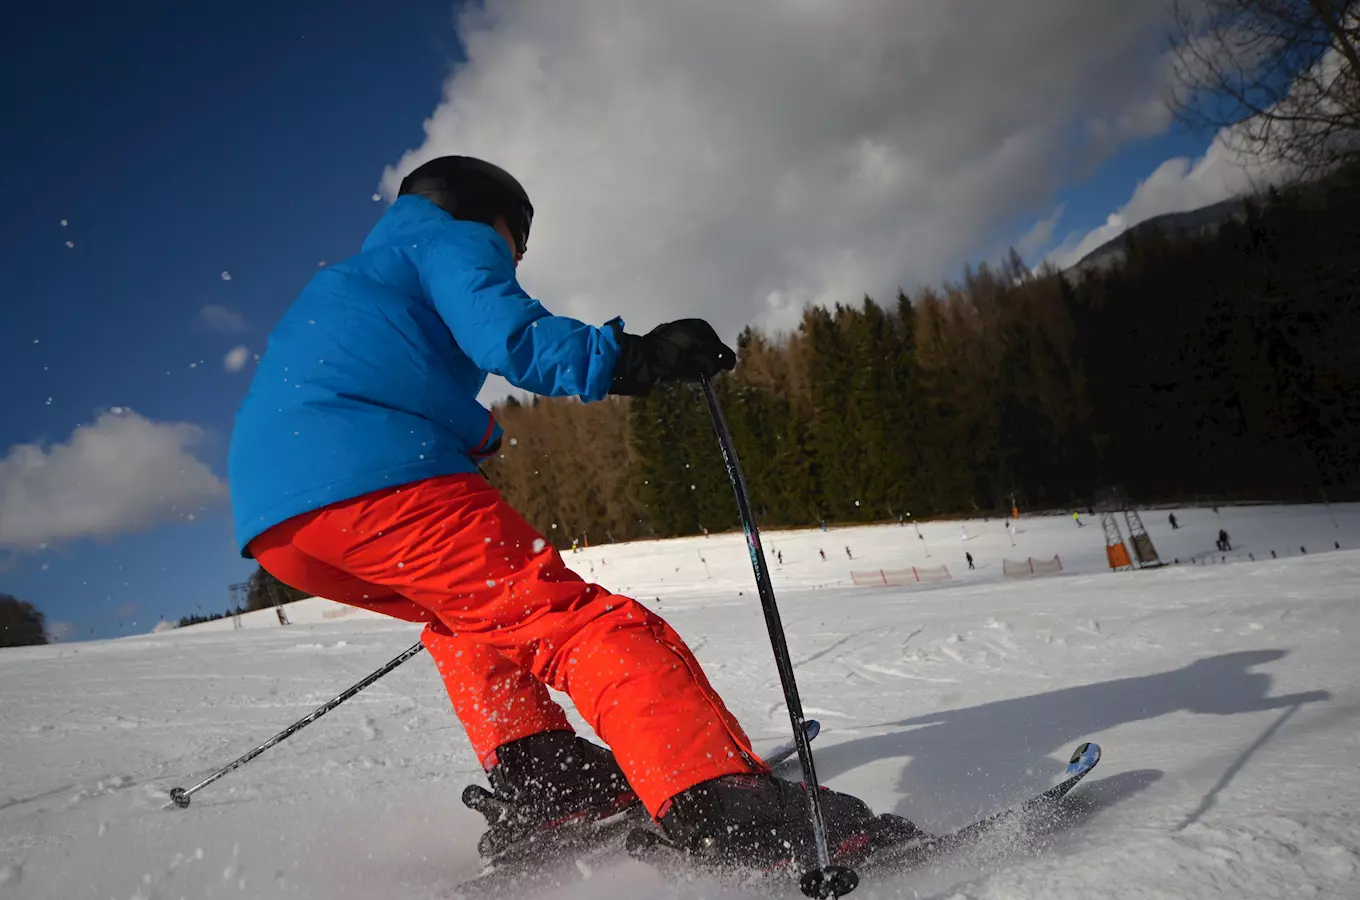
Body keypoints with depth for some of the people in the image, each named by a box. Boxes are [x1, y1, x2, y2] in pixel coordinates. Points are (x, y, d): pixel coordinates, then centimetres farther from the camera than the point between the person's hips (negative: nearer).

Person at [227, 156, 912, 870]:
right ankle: (730, 813, -24)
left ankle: (533, 785, 11)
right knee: (584, 624, -12)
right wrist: (629, 359, -16)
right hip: (378, 478, -9)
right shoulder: (454, 237, 14)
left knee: (469, 608, 27)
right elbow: (505, 333, -9)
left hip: (270, 523, 10)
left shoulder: (344, 282, 41)